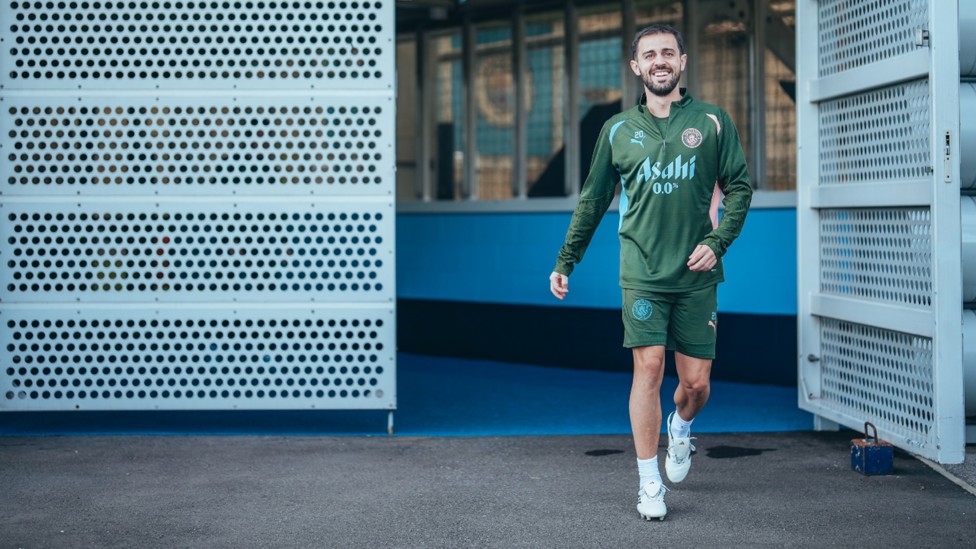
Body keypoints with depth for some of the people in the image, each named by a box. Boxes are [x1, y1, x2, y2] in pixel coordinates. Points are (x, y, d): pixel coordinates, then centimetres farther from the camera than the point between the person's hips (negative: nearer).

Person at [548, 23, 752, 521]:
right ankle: (649, 484, 1)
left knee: (695, 381, 2)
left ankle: (680, 429, 38)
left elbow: (739, 186, 7)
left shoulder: (712, 121, 6)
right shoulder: (618, 130, 9)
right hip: (642, 272, 0)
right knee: (648, 367, -10)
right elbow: (592, 200, 15)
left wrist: (717, 241, -7)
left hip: (696, 275, 0)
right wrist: (565, 261, 13)